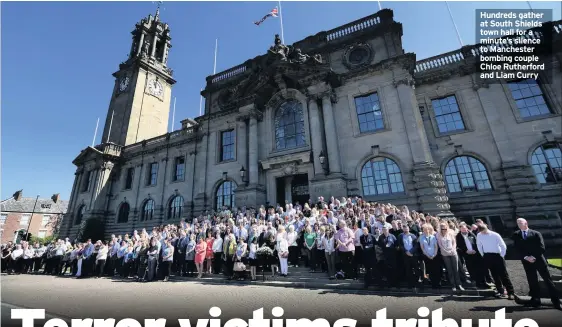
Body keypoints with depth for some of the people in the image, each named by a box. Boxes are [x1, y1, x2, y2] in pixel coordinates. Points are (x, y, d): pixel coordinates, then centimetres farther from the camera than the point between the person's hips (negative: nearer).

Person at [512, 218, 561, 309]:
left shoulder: (536, 234, 3)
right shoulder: (516, 235, 7)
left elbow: (542, 248, -4)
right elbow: (517, 249, 2)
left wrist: (533, 257, -13)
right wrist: (526, 257, -12)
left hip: (539, 259, -1)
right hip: (527, 261, 1)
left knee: (548, 280, 3)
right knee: (532, 281, 6)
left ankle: (556, 301, 12)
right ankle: (535, 300, 13)